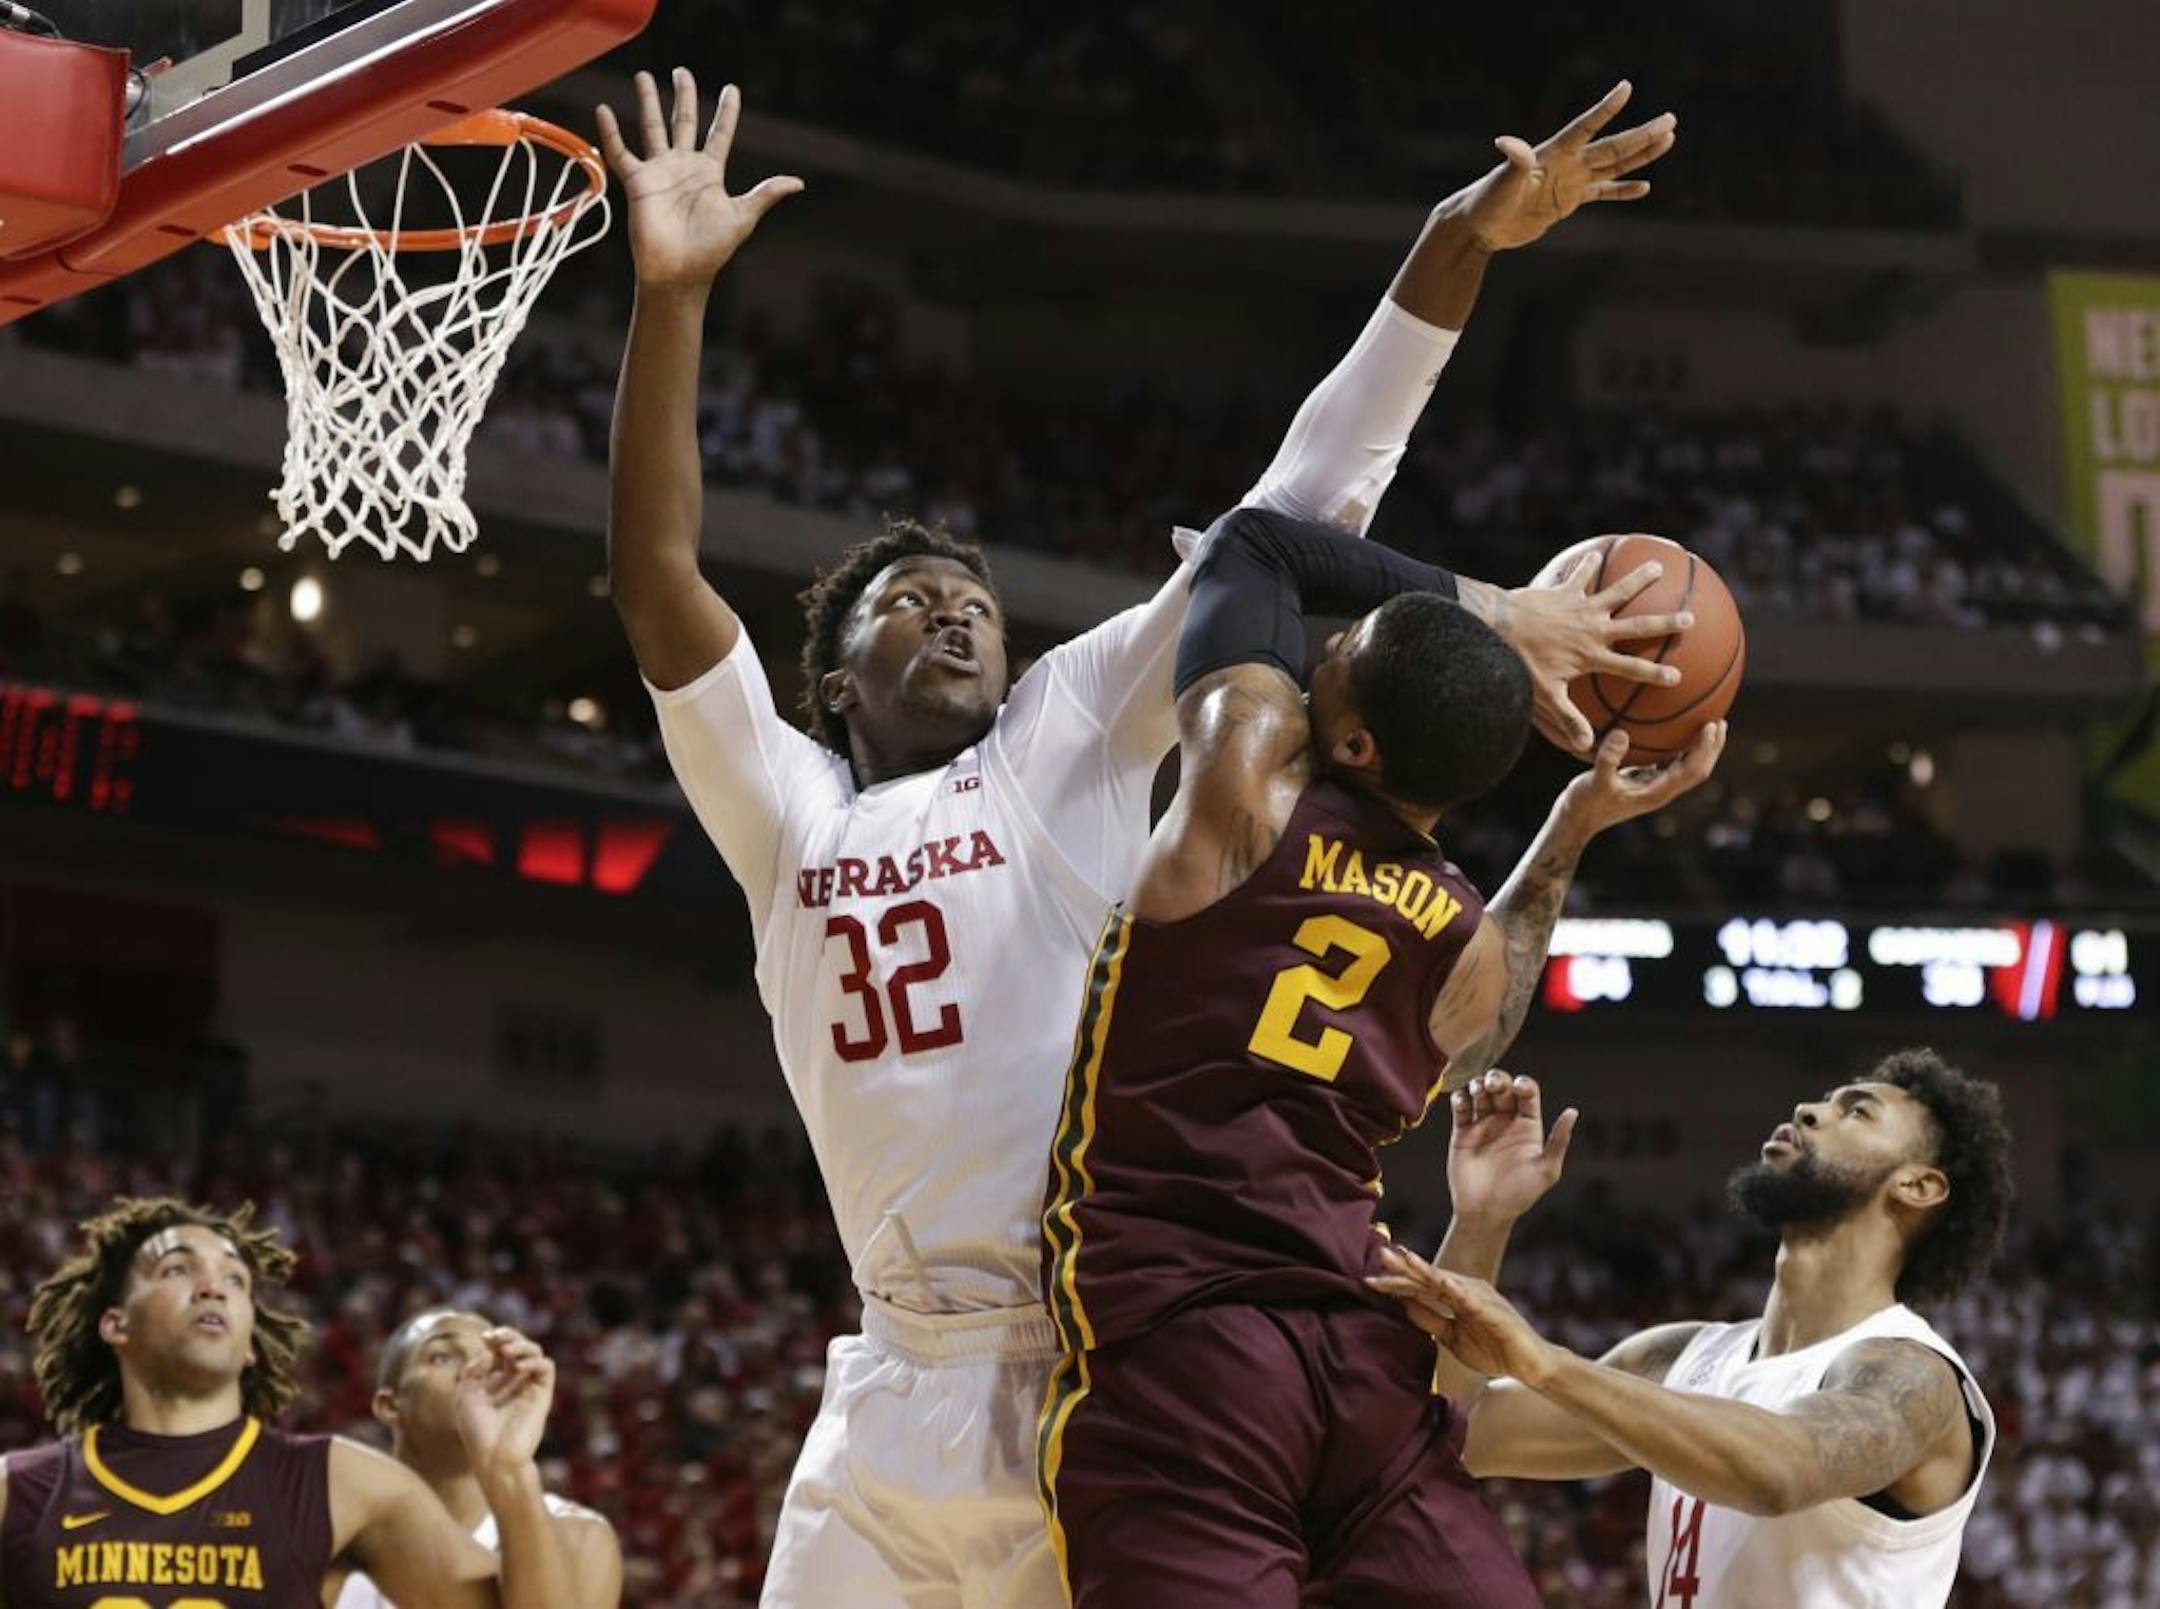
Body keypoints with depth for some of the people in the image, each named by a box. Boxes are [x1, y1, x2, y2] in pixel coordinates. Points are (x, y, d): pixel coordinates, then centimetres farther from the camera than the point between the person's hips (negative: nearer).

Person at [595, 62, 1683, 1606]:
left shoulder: (1074, 732, 12)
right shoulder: (787, 813, 17)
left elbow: (1296, 509, 7)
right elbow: (657, 576, 6)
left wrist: (1458, 245, -1)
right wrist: (672, 296, -5)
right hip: (909, 1381, 3)